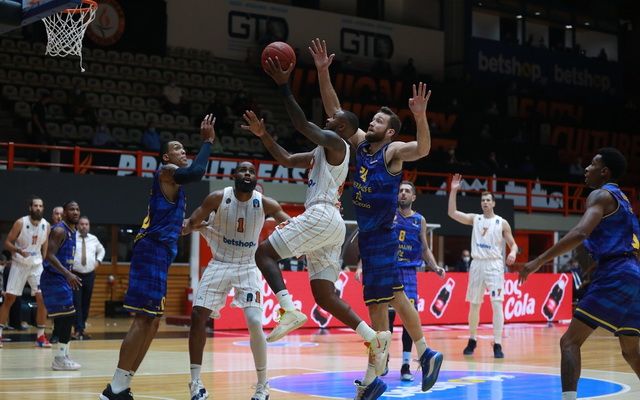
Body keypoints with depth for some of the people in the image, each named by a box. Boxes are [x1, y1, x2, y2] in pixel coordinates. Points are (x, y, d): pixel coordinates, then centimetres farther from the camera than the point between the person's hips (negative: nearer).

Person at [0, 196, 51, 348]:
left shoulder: (46, 225, -3)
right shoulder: (20, 223, -14)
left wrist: (43, 261, 10)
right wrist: (20, 251, -27)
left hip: (37, 265, 3)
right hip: (19, 264, -3)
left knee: (42, 299, -5)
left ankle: (40, 336, 4)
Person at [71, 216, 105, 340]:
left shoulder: (94, 239, 10)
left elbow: (101, 250, 27)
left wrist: (98, 260, 12)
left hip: (90, 275, 5)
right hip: (75, 275, -5)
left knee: (86, 303, 9)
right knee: (76, 303, -9)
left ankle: (82, 328, 18)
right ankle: (78, 330, -8)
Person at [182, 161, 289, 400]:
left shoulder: (265, 204, -11)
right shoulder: (218, 198, -11)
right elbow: (190, 224, -8)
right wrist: (189, 226, -31)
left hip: (248, 267, -1)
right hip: (220, 265, 1)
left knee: (255, 323, -16)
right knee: (197, 317, -9)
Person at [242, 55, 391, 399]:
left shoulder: (335, 142, -1)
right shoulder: (322, 151, 27)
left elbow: (302, 125, -13)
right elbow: (285, 159, 31)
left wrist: (283, 86, -13)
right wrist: (263, 135, 21)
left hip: (321, 216, -10)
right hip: (329, 223, 10)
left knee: (264, 252, -9)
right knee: (324, 296, 6)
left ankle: (289, 310, -25)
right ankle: (375, 338, 1)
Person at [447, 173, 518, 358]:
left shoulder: (502, 223, 2)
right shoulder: (474, 219, 8)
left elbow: (513, 244, 6)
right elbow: (452, 213, -1)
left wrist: (513, 253, -17)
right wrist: (453, 191, -8)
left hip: (494, 265, -3)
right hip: (477, 264, 3)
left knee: (497, 304, -11)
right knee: (474, 305, 10)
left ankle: (497, 345, -11)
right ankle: (472, 341, 24)